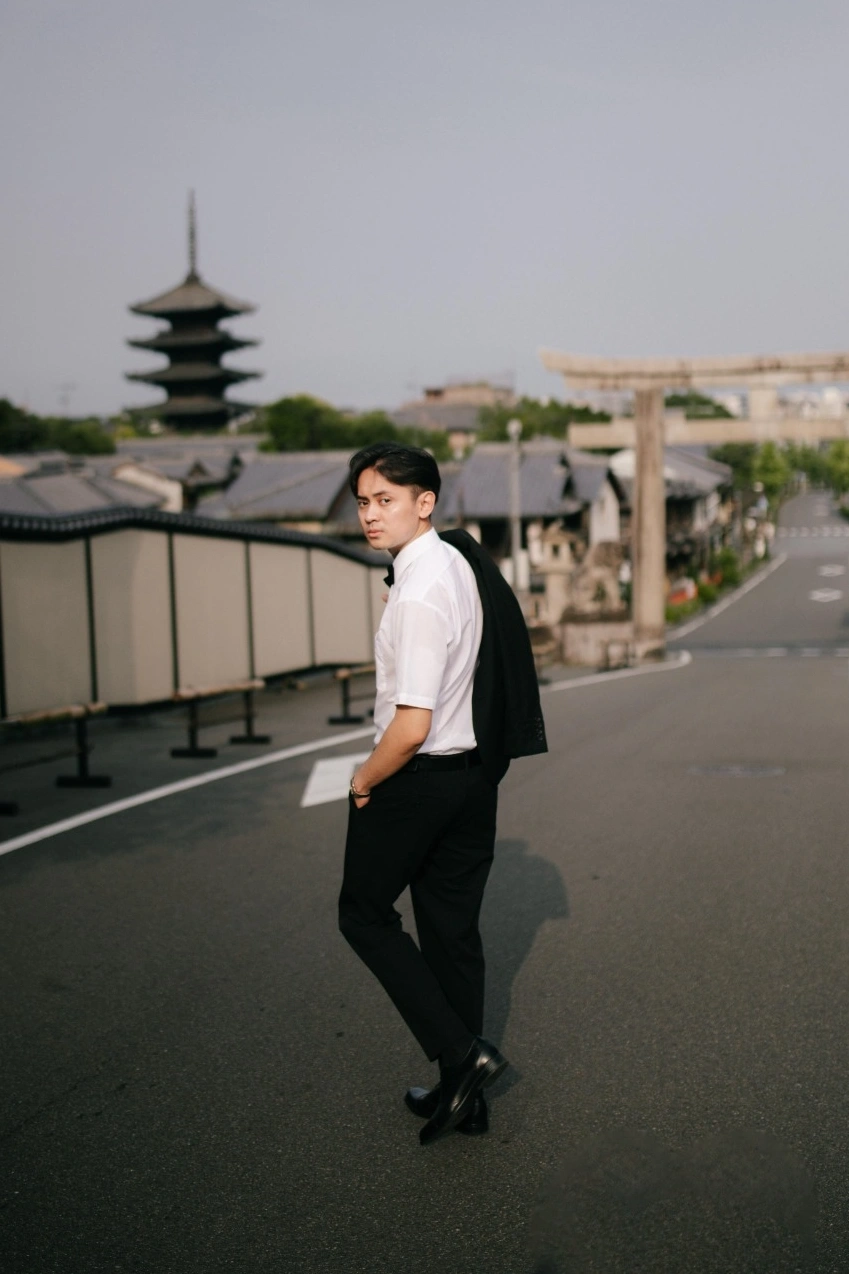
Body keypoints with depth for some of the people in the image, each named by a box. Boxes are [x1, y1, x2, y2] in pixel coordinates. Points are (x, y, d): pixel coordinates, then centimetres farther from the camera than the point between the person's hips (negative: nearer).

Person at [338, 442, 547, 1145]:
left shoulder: (419, 593, -24)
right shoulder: (462, 562, 6)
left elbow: (412, 726, -27)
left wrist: (365, 780, -9)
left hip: (418, 780, -9)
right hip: (477, 772, 9)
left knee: (365, 914, 12)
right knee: (454, 931, 15)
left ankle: (460, 1053, 4)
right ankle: (464, 1093, 26)